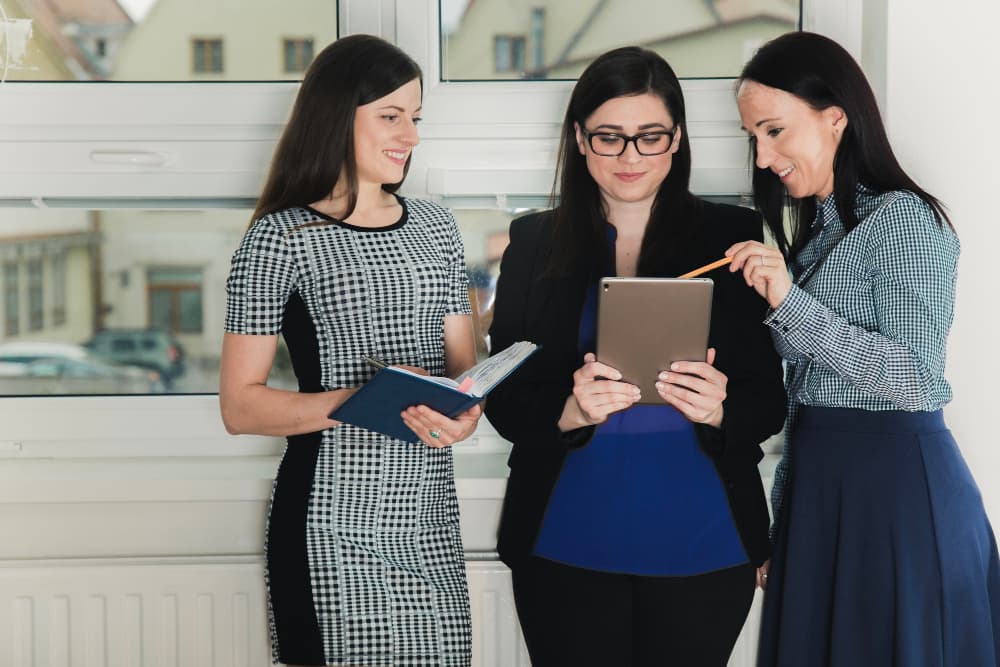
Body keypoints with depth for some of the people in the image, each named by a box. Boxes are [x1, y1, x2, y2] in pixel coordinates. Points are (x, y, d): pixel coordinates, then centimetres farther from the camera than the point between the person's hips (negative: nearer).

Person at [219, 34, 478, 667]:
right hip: (334, 523, -5)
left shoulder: (434, 226, 12)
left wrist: (465, 413, -9)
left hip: (430, 519, 5)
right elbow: (240, 406, -7)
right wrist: (362, 400, -21)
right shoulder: (281, 237, -5)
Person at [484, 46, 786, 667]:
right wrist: (570, 410, -19)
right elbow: (503, 400, 2)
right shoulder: (536, 243, 4)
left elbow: (770, 400, 1)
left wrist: (718, 410, -21)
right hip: (566, 543, 1)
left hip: (701, 545, 0)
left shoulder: (733, 237, 1)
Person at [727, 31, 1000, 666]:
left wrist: (791, 301, -24)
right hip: (819, 485, 8)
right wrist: (784, 509, 15)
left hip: (895, 491, -8)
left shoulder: (903, 218, -11)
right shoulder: (818, 228, 14)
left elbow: (915, 380, -19)